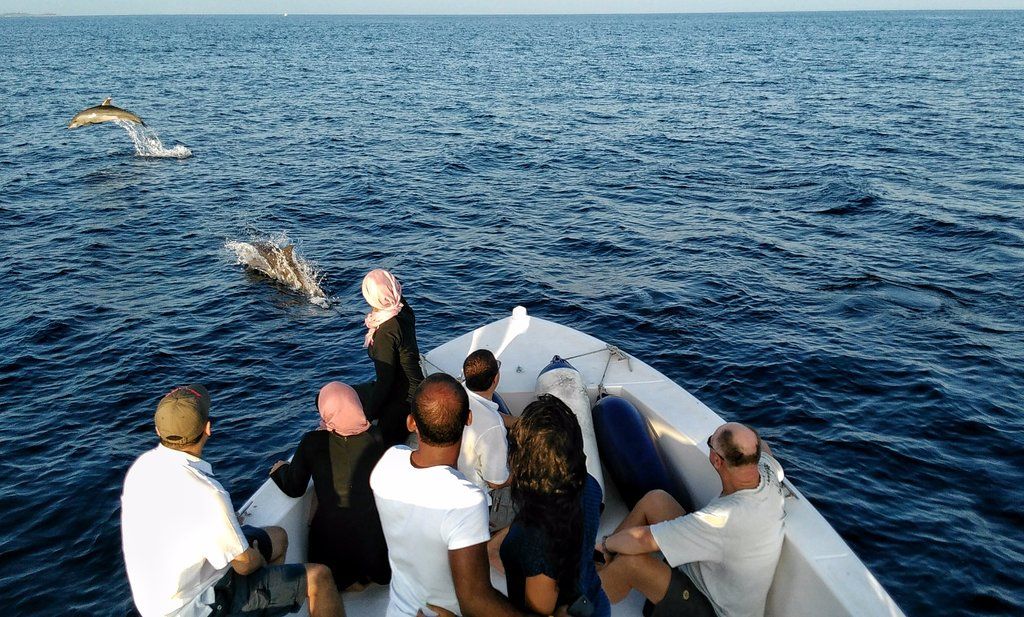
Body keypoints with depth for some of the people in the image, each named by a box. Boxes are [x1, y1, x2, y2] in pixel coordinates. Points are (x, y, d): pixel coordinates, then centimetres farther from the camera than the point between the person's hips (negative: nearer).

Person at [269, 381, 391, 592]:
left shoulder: (312, 442, -14)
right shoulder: (375, 437, -9)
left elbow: (294, 489, -3)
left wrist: (280, 469, 19)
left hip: (330, 532, -2)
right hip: (372, 530, 2)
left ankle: (348, 580, 4)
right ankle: (371, 572, 5)